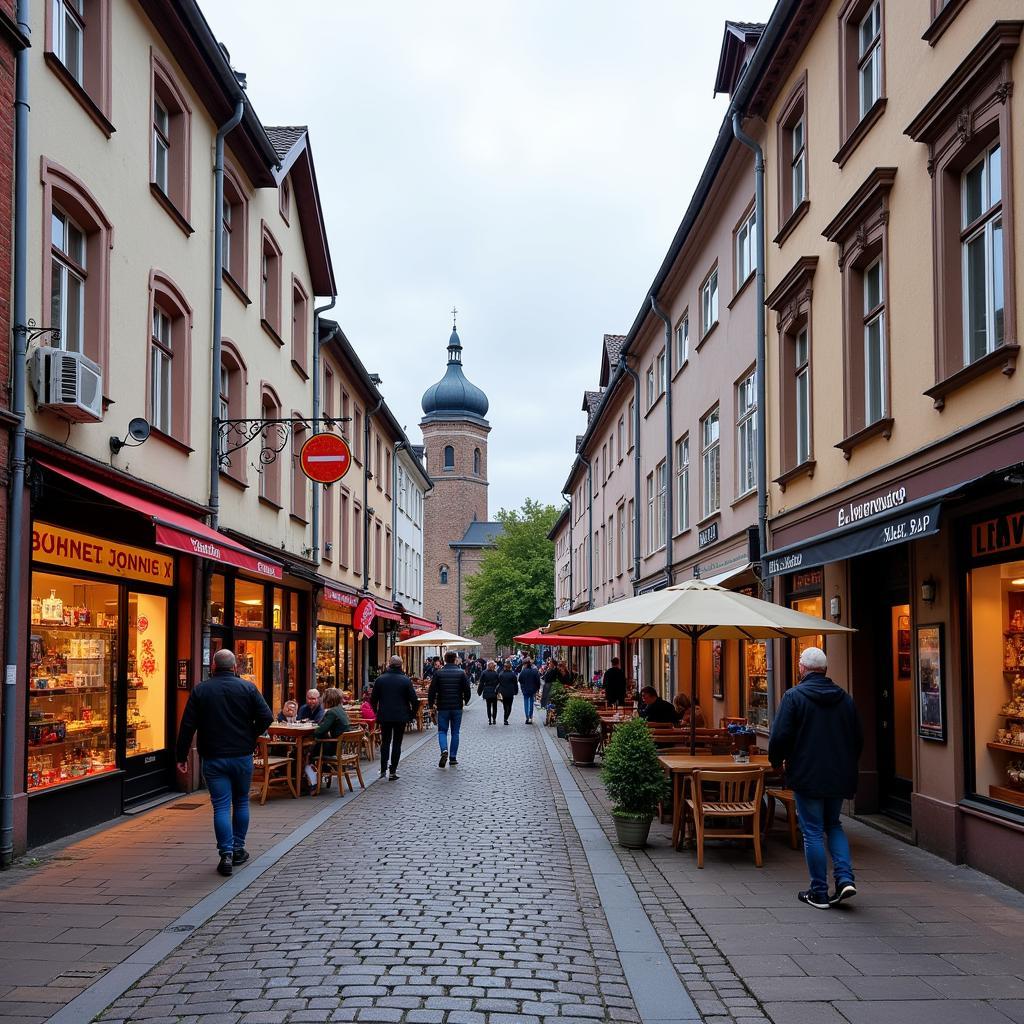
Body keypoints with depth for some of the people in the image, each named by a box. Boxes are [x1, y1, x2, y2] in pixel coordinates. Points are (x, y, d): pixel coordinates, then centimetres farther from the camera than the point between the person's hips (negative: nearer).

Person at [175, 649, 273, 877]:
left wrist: (181, 756, 3)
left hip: (213, 758, 0)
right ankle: (238, 850, 22)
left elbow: (187, 726, -3)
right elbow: (266, 717, -9)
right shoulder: (247, 687, -2)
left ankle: (226, 854, -8)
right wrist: (251, 737, 8)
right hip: (242, 756, 1)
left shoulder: (200, 690, -1)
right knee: (241, 802, 16)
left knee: (221, 806, 0)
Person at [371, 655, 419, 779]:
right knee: (397, 743, 6)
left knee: (385, 742, 15)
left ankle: (383, 769, 11)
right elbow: (414, 700, -8)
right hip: (401, 717, -2)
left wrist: (377, 712, 16)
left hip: (384, 716, 2)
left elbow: (373, 699, 3)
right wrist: (412, 715, 5)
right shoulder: (406, 680, -7)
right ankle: (393, 771, 4)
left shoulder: (380, 679, -2)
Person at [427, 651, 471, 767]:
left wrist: (431, 705, 8)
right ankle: (453, 757, 10)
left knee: (442, 731, 6)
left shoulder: (438, 673, -4)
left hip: (443, 707, -1)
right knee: (455, 733, 10)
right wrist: (465, 701, 17)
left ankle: (444, 750, -19)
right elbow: (467, 690, -2)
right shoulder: (461, 673, -2)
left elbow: (432, 691, -5)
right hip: (457, 707, 1)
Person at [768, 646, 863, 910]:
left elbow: (780, 736, -14)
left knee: (813, 832, 3)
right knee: (833, 825, 20)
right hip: (839, 777, 5)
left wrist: (776, 761, 5)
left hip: (807, 776, -5)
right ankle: (845, 878, 4)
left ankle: (819, 893, 7)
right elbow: (859, 739, 11)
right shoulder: (845, 698, 5)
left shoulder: (793, 696, -10)